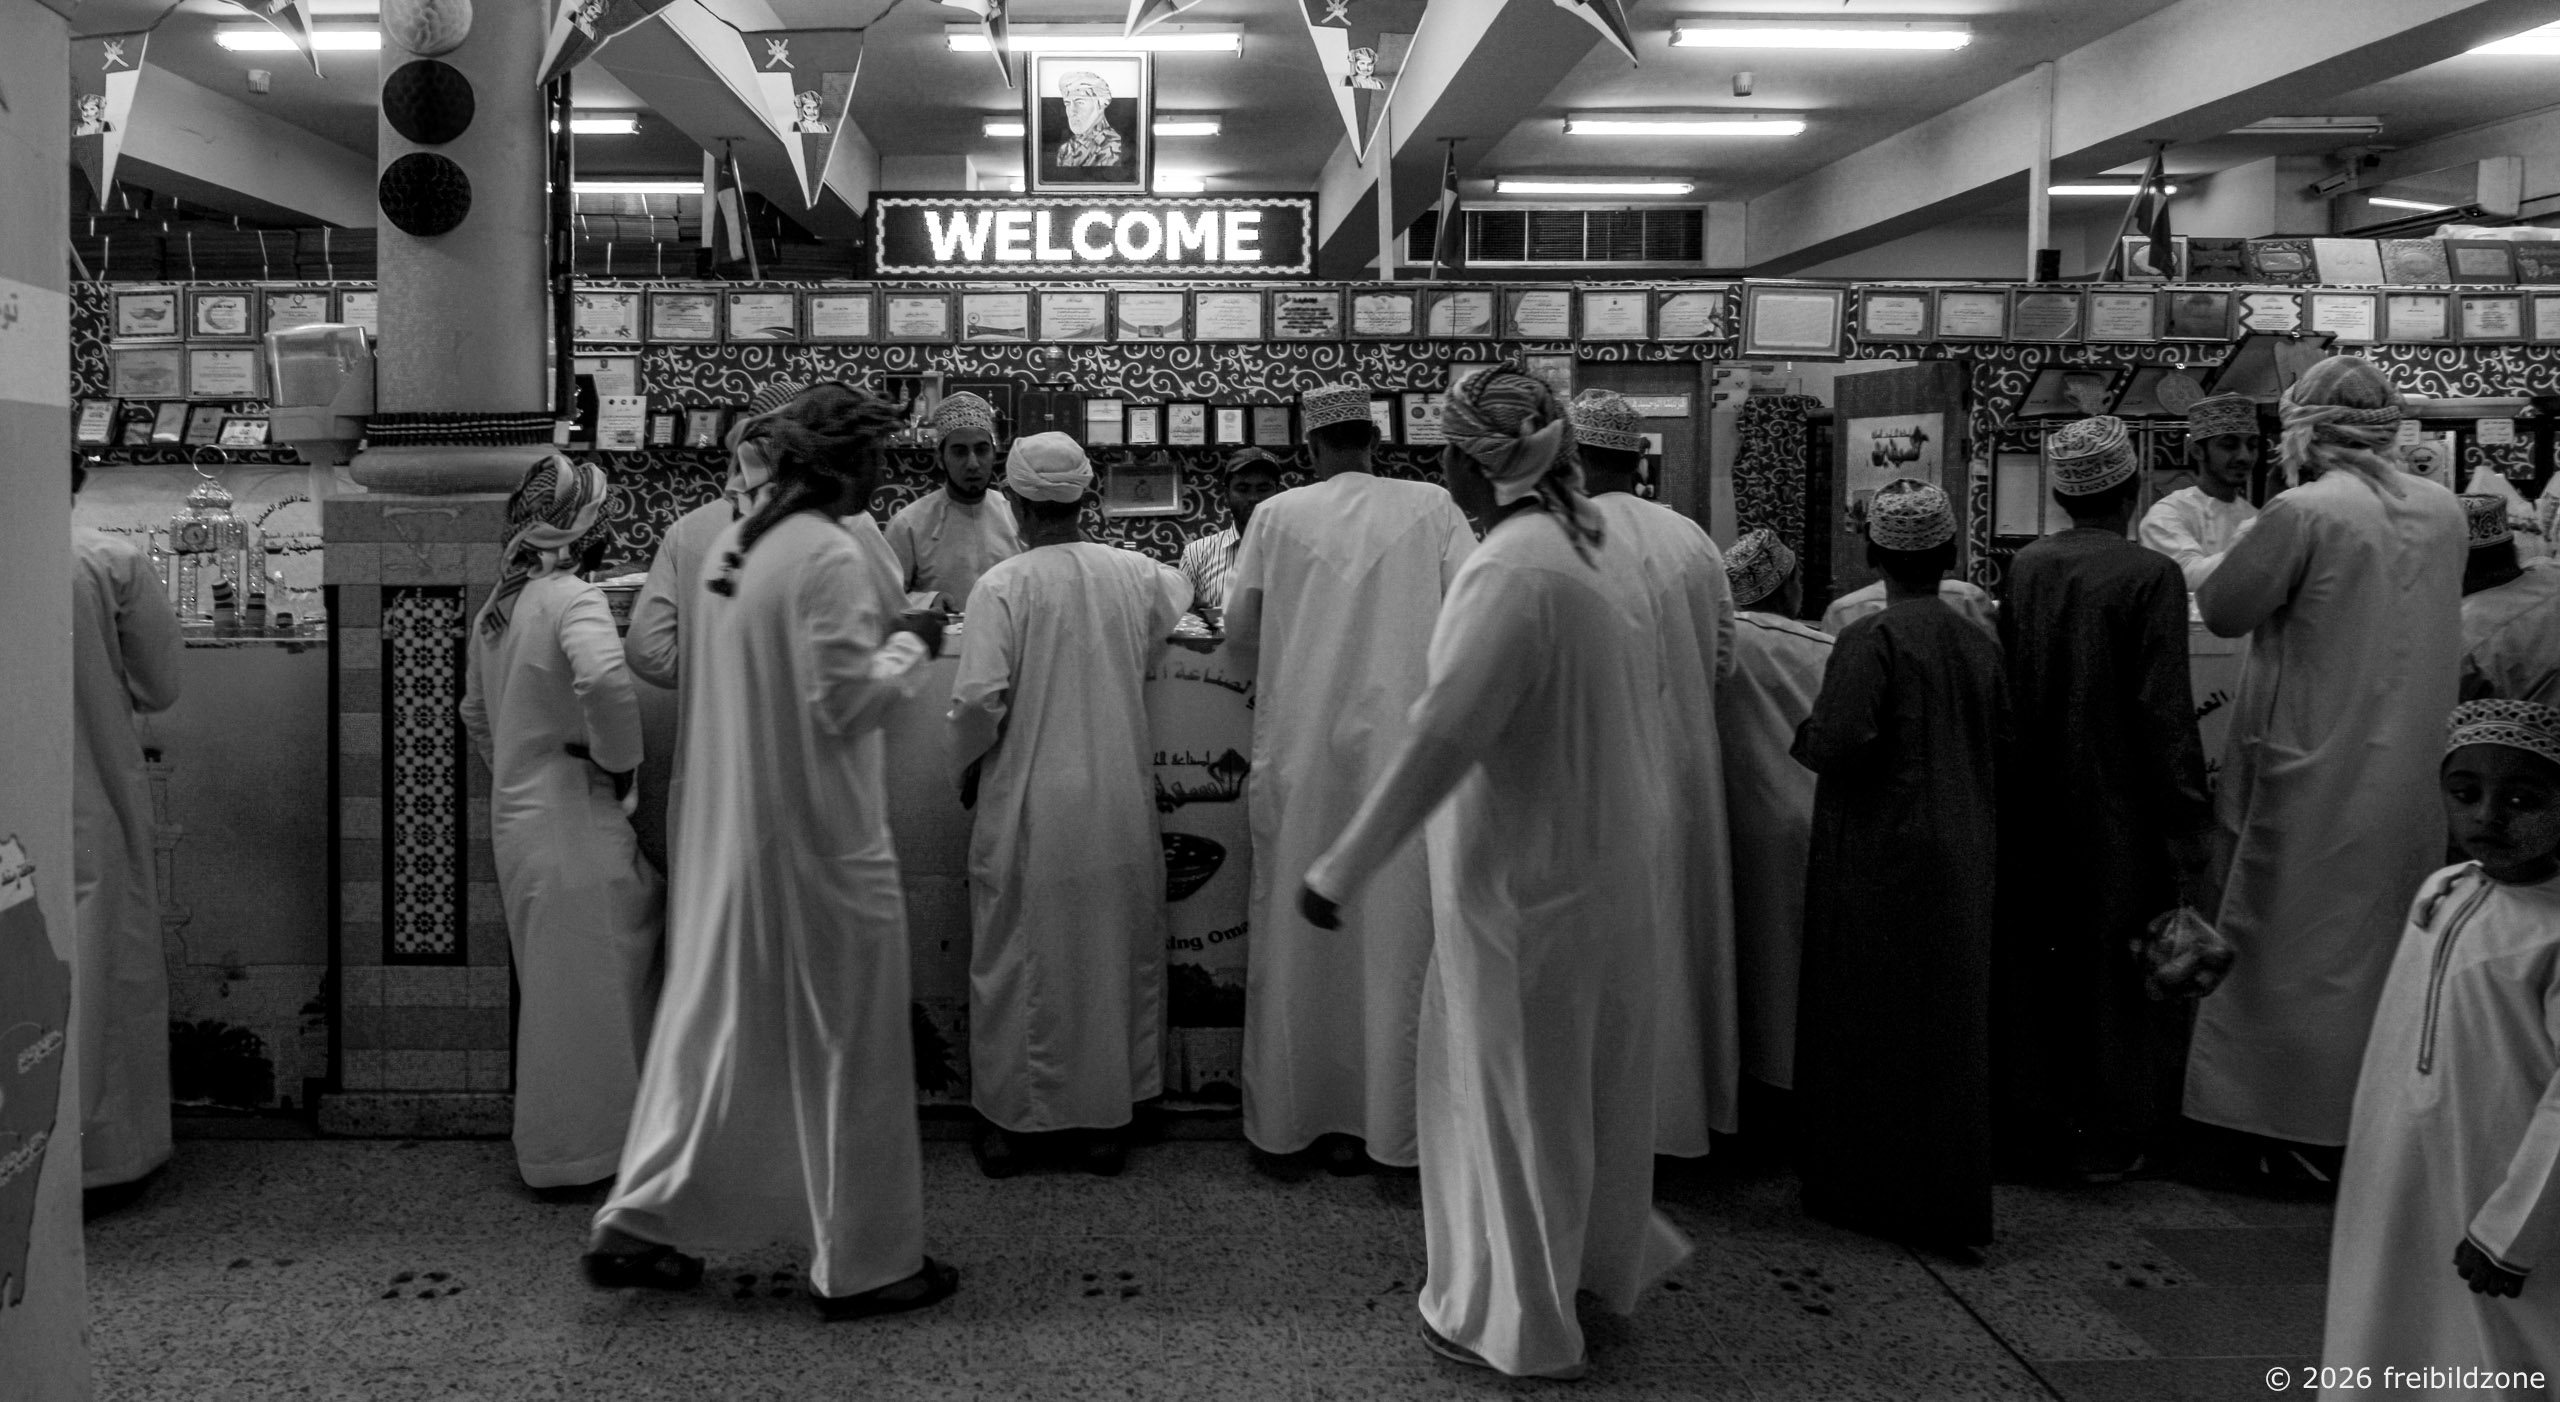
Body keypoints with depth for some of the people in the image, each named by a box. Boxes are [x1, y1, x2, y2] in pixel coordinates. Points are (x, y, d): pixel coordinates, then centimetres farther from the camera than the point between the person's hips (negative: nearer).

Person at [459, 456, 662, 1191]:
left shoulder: (494, 604, 11)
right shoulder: (573, 598, -17)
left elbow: (475, 710, 21)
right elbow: (605, 678, -36)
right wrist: (621, 760, -21)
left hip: (516, 819, 9)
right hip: (575, 824, -9)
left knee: (547, 986, 19)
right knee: (580, 990, 3)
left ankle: (552, 1142, 32)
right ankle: (570, 1155, 14)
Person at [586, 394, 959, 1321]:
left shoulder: (734, 546, 8)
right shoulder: (832, 557, -17)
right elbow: (846, 701, -19)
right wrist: (911, 645, -5)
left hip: (728, 828, 8)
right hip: (818, 832, -8)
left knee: (716, 1020, 17)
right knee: (845, 1043, 4)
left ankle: (638, 1226, 23)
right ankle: (863, 1263, 16)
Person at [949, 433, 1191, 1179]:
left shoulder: (1003, 585, -13)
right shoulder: (1137, 573, -1)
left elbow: (978, 698, -17)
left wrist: (969, 768, 1)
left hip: (1029, 804, -3)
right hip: (1121, 803, 3)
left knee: (1018, 960, 10)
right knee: (1117, 955, 14)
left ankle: (1010, 1121, 19)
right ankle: (1108, 1117, 22)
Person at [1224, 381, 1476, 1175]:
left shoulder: (1279, 515, 2)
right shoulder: (1431, 508, 1)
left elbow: (1239, 636, 2)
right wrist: (1427, 669, 12)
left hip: (1301, 748, 1)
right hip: (1403, 744, 0)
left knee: (1305, 934, 10)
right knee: (1398, 930, 6)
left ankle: (1315, 1115, 17)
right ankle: (1394, 1118, 11)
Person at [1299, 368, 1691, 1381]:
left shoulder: (1512, 570, -23)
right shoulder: (1606, 548, 1)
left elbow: (1441, 738, -27)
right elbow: (1635, 700, 9)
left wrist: (1345, 869, -21)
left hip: (1532, 877, -8)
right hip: (1621, 867, 8)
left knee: (1519, 1084, 9)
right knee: (1597, 1071, 24)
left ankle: (1519, 1323, 26)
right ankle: (1609, 1259, 43)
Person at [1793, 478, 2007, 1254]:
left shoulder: (1871, 639, -16)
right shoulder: (1978, 642, 4)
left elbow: (1839, 742, -24)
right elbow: (2004, 748, 9)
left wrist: (1805, 732, -4)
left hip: (1879, 864, -6)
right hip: (1962, 864, 6)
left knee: (1871, 1023, 6)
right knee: (1950, 1023, 15)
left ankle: (1866, 1191, 15)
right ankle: (1950, 1198, 25)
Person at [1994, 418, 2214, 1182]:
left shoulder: (2023, 567, -2)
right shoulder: (2150, 576, -15)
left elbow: (2006, 685, 4)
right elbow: (2167, 717, -15)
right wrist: (2188, 820, -8)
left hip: (2033, 803, 4)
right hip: (2119, 808, -4)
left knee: (2035, 957, 15)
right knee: (2115, 968, 8)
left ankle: (2031, 1122, 26)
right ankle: (2108, 1138, 18)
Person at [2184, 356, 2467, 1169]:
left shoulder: (2305, 512, -19)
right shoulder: (2445, 511, 0)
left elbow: (2221, 611, -10)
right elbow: (2403, 613, 11)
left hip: (2317, 781, -6)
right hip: (2412, 778, 6)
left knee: (2300, 949, 7)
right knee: (2390, 948, 18)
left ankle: (2298, 1134, 14)